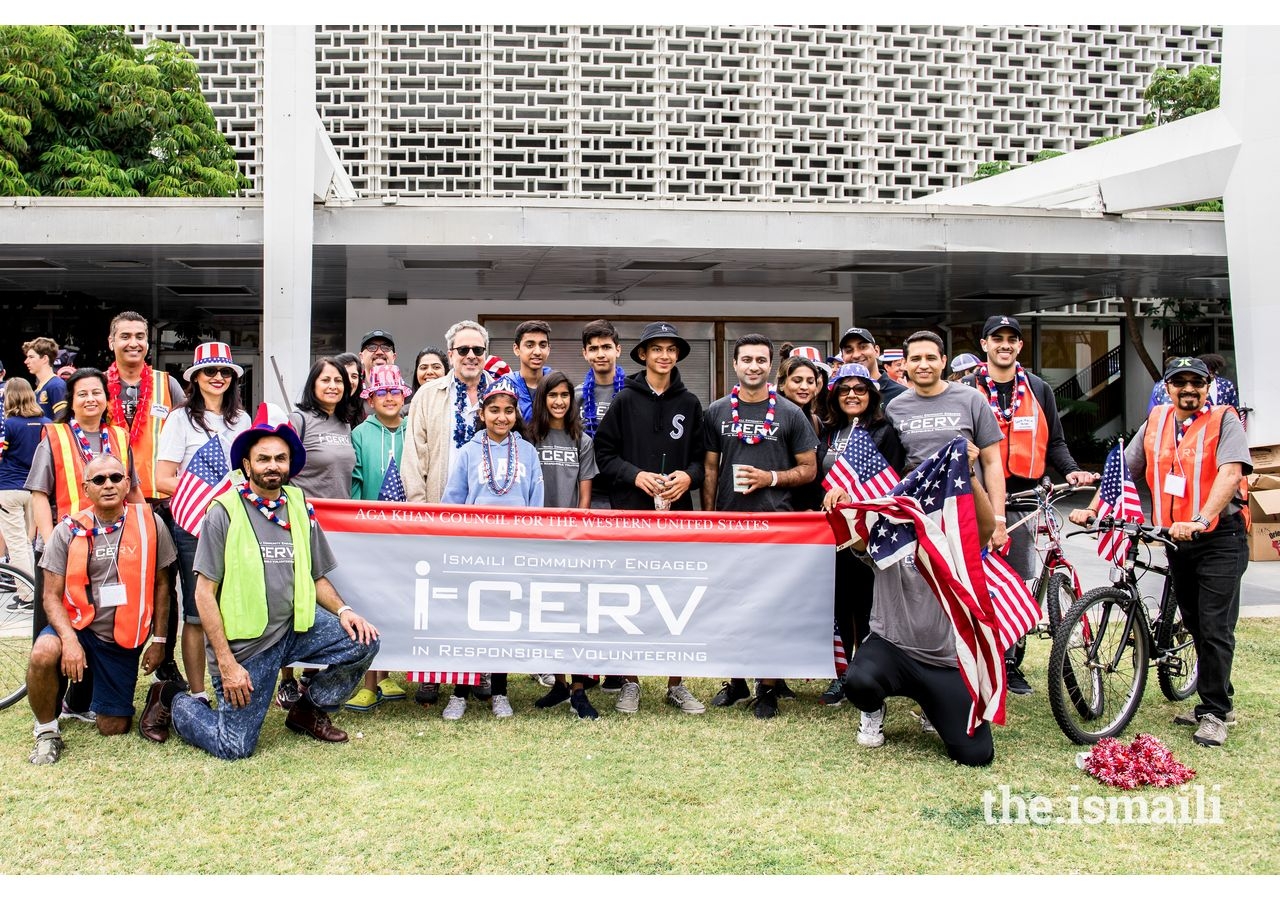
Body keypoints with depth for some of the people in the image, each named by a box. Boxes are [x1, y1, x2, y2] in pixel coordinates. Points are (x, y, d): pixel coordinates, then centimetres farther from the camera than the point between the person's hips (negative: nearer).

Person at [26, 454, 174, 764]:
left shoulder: (150, 525, -6)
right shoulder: (68, 531, -6)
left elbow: (161, 585, 2)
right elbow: (52, 596, -6)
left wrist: (159, 640, 2)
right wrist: (69, 640, -22)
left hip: (125, 638, 1)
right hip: (78, 625, 0)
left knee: (113, 728, 2)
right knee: (43, 654, -35)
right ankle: (47, 732, -9)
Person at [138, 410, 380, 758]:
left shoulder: (300, 507, 5)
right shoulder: (224, 511, -9)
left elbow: (317, 577, 14)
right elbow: (204, 592, -10)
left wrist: (342, 610, -6)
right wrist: (226, 663, -15)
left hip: (294, 626, 5)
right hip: (243, 641, -4)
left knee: (363, 642, -16)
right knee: (234, 747, -3)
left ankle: (309, 710, 11)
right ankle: (170, 700, 26)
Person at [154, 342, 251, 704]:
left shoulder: (241, 419, 13)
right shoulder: (181, 419, 0)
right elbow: (164, 480, -5)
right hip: (194, 526, -4)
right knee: (197, 614, 1)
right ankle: (197, 694, 9)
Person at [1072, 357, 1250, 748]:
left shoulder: (1224, 419, -6)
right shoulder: (1156, 422, 9)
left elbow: (1231, 472, -21)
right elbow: (1123, 470, 12)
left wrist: (1201, 520, -34)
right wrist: (1092, 509, 1)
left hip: (1220, 538, -5)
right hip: (1177, 540, 5)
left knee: (1215, 628, -6)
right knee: (1196, 626, 13)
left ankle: (1214, 712, 6)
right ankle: (1219, 702, 27)